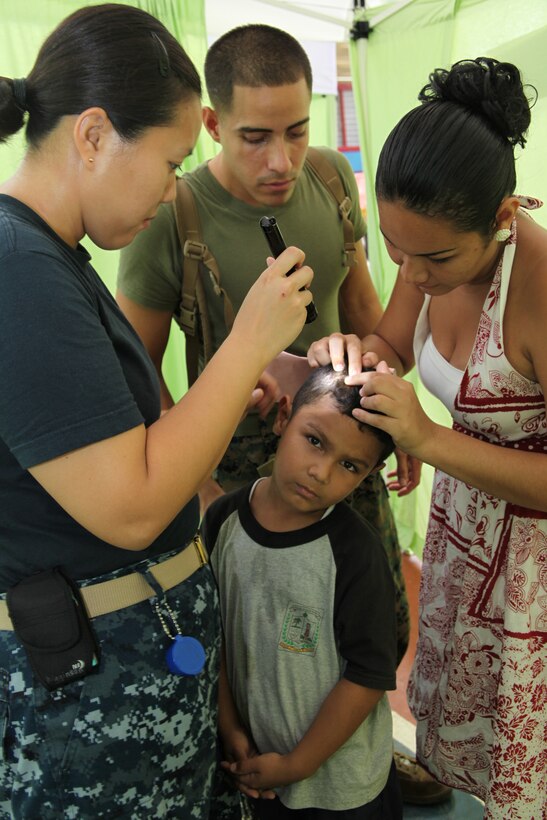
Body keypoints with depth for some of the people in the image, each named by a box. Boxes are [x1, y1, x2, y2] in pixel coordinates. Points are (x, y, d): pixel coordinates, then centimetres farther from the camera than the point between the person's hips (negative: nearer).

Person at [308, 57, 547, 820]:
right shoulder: (436, 243, -12)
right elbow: (394, 344, 4)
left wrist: (430, 439, -33)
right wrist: (352, 350, -18)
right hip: (463, 516, 6)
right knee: (455, 694, 27)